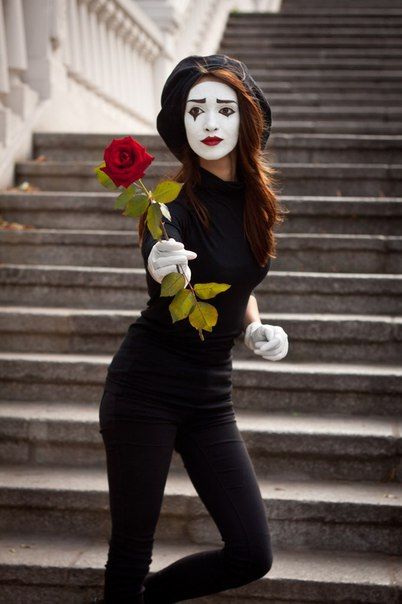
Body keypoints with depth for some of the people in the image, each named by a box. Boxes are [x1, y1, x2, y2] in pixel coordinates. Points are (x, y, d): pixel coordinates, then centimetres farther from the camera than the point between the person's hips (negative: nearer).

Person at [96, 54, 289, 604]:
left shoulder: (254, 200, 4)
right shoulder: (174, 200, -14)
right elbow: (160, 255, -36)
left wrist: (255, 329, 2)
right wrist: (163, 267, -58)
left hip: (210, 396, 6)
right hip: (146, 388, -6)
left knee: (252, 554, 3)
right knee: (132, 547, -1)